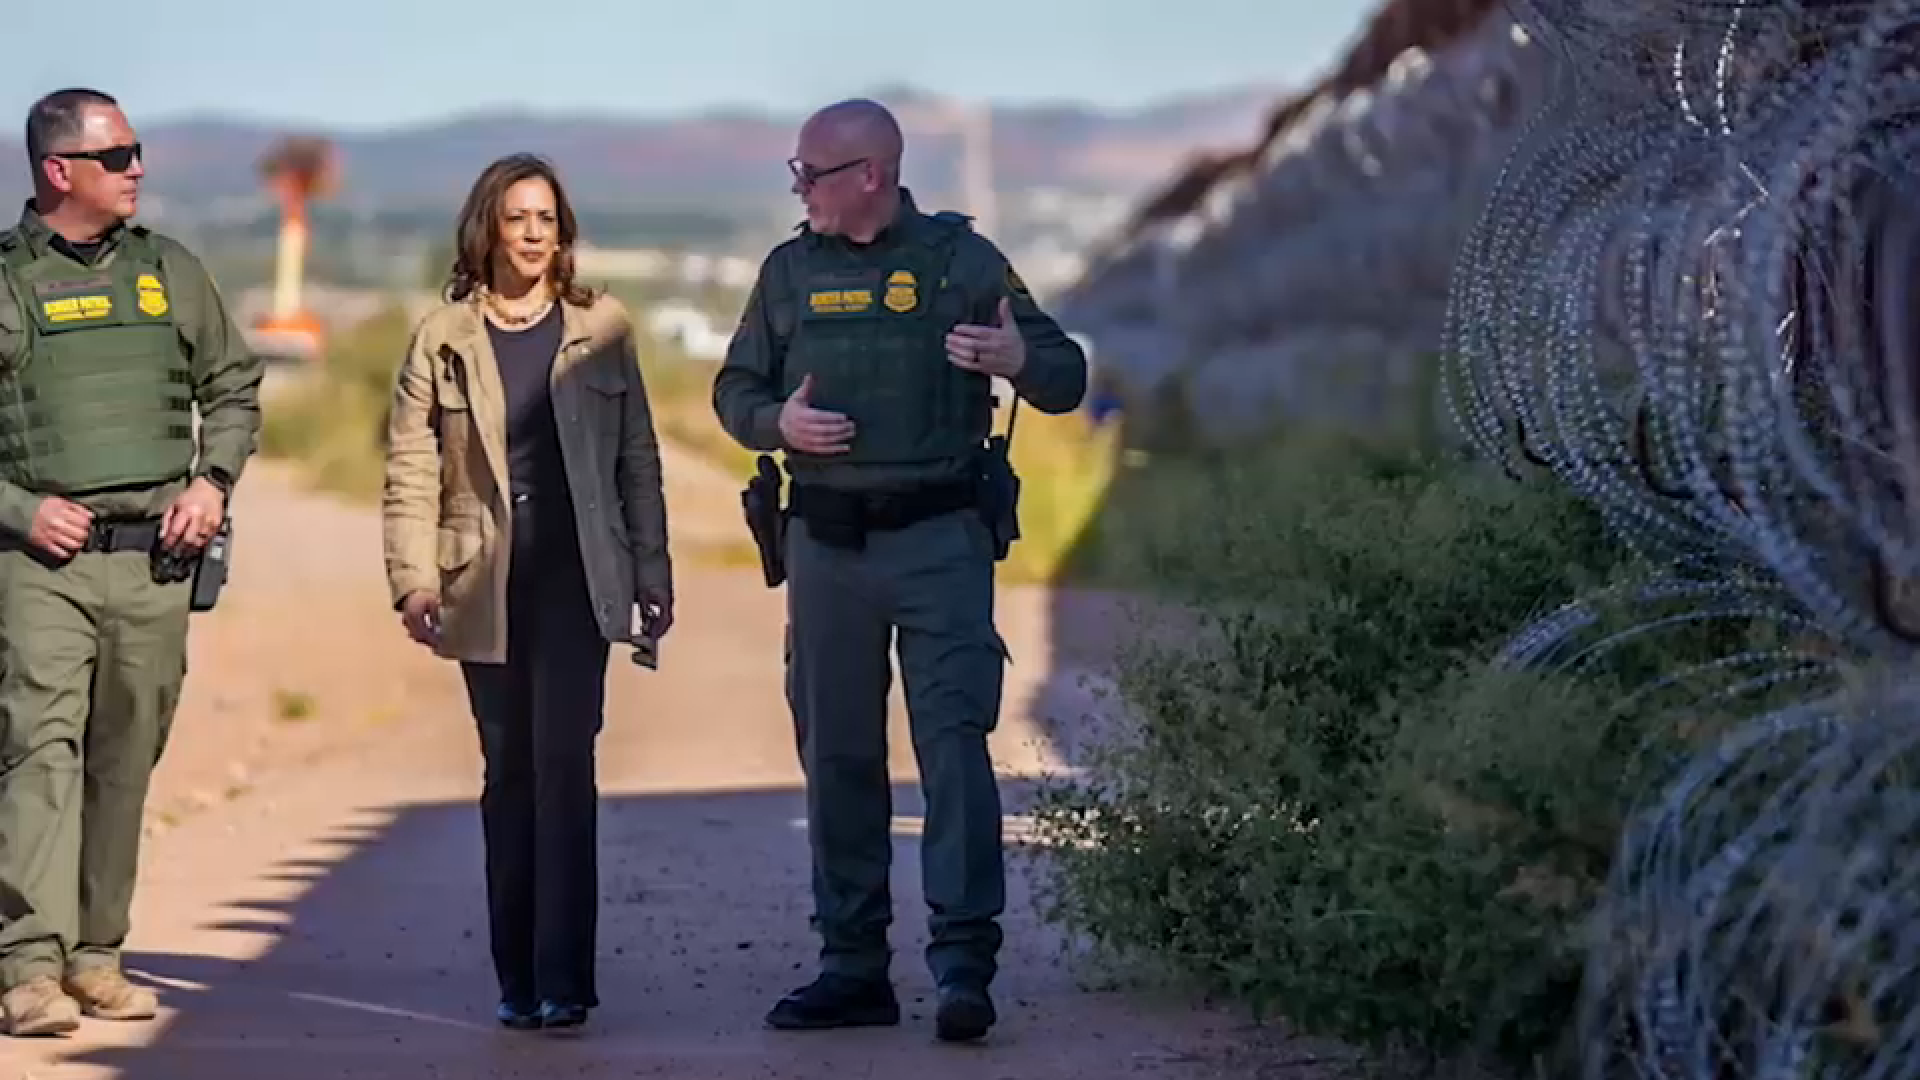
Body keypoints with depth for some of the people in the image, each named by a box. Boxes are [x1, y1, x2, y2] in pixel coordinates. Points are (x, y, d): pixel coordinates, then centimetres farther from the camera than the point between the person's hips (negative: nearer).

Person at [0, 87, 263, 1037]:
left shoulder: (171, 272, 13)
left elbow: (234, 388, 20)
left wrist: (213, 481, 5)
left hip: (155, 558, 4)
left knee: (126, 761, 7)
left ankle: (95, 954, 16)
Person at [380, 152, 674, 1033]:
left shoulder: (600, 329, 7)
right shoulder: (443, 338, 4)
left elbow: (637, 458, 9)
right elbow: (410, 466, 1)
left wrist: (653, 576, 5)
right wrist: (414, 579, -8)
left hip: (576, 577, -1)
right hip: (485, 586, 1)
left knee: (562, 767, -10)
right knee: (508, 777, 7)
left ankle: (562, 980, -12)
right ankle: (516, 980, 13)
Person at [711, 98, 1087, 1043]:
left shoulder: (960, 258, 1)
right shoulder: (790, 270, 10)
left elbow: (1067, 380, 2)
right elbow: (735, 390, 17)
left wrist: (1020, 360, -21)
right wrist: (777, 422, -6)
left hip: (938, 539, -4)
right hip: (826, 542, 4)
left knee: (953, 741, -11)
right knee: (837, 753, 7)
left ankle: (965, 965, -11)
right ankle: (853, 968, 14)